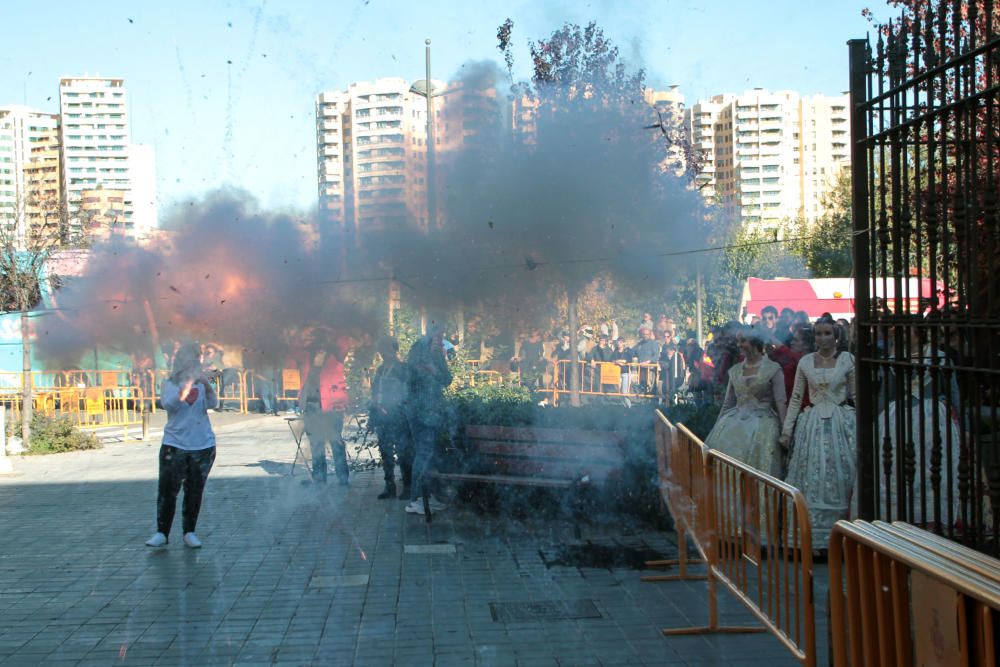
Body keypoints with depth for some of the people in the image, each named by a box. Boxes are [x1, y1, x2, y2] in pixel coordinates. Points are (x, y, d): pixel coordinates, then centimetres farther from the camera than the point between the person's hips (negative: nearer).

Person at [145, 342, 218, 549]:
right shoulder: (170, 383, 0)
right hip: (175, 444, -1)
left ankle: (189, 532, 14)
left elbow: (213, 403, -11)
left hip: (203, 446, 2)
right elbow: (168, 404, -17)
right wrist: (187, 384, -30)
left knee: (195, 491, 5)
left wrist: (206, 384, -29)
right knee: (167, 489, -3)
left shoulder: (202, 382, 3)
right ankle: (162, 533, 4)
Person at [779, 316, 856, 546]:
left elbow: (856, 395, 4)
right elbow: (795, 398, 8)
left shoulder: (847, 359, 1)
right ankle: (810, 533, 8)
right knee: (811, 478, 1)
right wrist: (786, 430, 4)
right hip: (812, 423, 2)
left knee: (840, 477, -1)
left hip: (841, 422, -1)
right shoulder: (805, 362, 5)